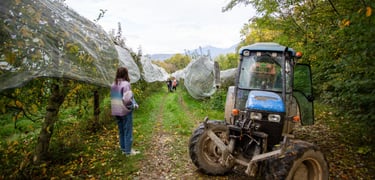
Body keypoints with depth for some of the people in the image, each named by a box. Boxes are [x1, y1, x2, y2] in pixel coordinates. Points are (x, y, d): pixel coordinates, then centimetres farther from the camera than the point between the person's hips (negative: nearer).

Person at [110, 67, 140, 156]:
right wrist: (134, 105, -9)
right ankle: (128, 150, 12)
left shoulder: (113, 85, 6)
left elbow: (113, 98, 9)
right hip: (125, 111, -7)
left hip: (116, 111, 7)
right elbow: (127, 99, -25)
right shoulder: (126, 84, -17)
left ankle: (123, 149, 28)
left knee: (121, 131, 18)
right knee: (128, 131, 4)